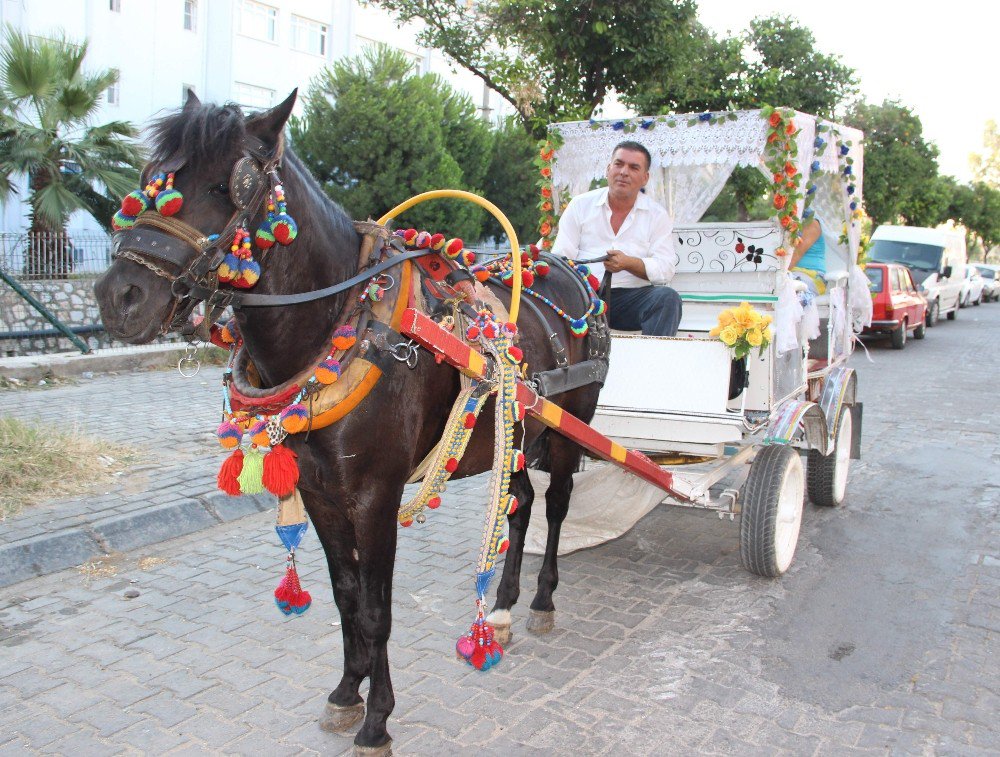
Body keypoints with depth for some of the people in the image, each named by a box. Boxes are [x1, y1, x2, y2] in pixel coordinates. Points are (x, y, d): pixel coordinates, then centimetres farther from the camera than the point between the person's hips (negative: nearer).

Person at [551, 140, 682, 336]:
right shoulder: (580, 205, 11)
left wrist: (628, 263, -16)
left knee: (668, 298, -28)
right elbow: (560, 259, 5)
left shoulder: (657, 215, 10)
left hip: (632, 297, 1)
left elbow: (665, 269, 1)